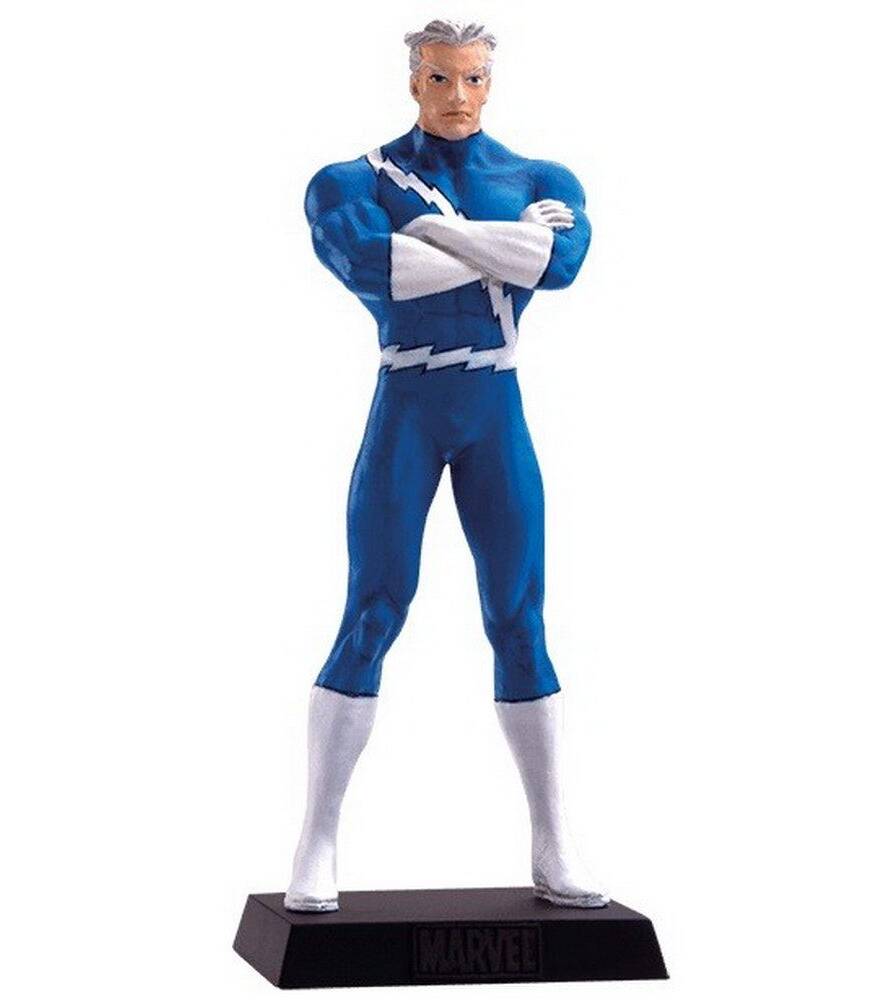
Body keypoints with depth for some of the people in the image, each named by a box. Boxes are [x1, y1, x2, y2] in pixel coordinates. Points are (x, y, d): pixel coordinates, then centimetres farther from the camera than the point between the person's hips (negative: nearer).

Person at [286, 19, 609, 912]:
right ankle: (317, 845, 0)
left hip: (496, 411, 2)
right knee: (370, 618, -6)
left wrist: (437, 229, -12)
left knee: (519, 621, 1)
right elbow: (367, 263, -17)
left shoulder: (541, 181, 11)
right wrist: (505, 253, -11)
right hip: (405, 409, -2)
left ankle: (552, 848, 7)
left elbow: (561, 258, -12)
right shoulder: (355, 180, 4)